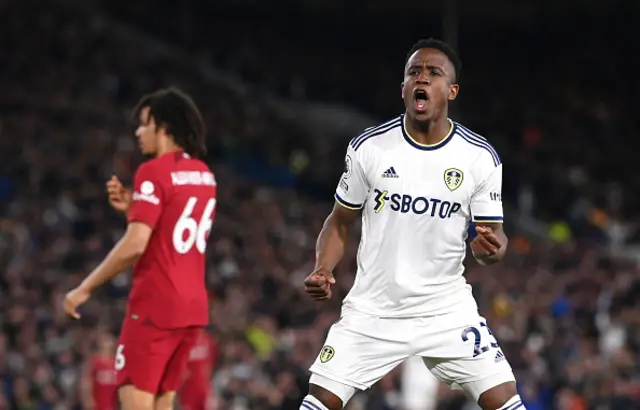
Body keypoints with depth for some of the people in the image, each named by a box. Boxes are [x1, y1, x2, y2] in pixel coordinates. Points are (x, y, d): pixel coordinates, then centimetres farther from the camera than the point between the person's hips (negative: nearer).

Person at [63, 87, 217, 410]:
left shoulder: (154, 173, -12)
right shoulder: (205, 176, 14)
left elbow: (135, 246, -19)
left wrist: (85, 289, -11)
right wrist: (133, 209, 12)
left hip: (155, 304, -8)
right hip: (193, 307, 8)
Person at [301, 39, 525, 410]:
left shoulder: (480, 157, -6)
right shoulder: (369, 147, -5)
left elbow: (493, 234, -1)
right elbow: (341, 222, 6)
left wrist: (491, 247, -25)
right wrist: (323, 272, -12)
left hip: (448, 310, 0)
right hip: (373, 309, 0)